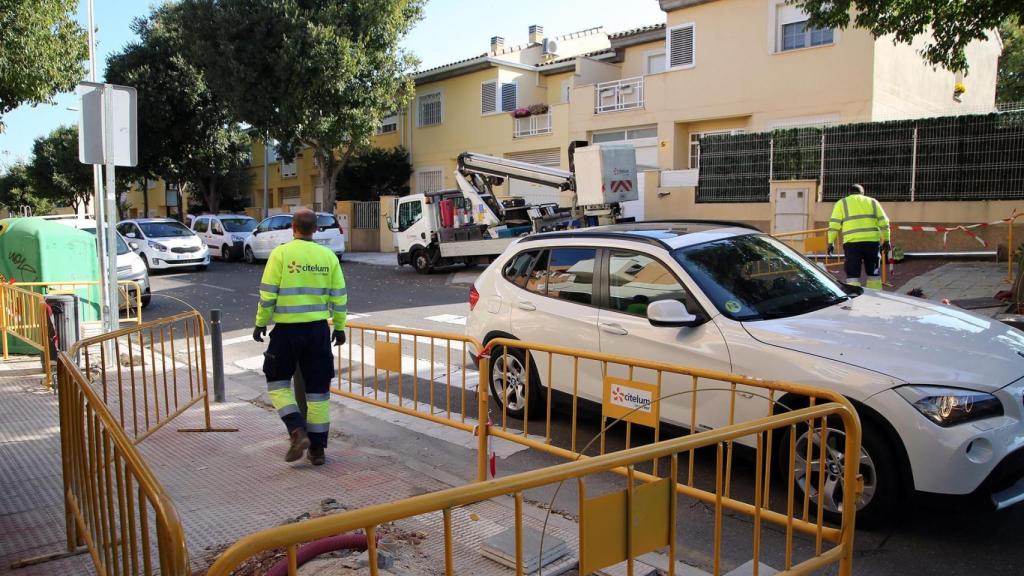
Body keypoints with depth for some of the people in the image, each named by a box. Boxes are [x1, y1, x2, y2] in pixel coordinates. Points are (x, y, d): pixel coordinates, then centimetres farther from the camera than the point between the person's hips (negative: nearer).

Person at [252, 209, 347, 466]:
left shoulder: (281, 254, -7)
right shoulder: (328, 256, 2)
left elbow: (268, 295, -8)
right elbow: (339, 297, 4)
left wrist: (260, 323, 4)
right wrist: (339, 327, 14)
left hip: (287, 329, -3)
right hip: (318, 329, 3)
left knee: (278, 383, 14)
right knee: (318, 389, 9)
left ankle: (298, 432, -3)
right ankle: (317, 448, 15)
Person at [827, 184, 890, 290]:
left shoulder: (842, 203, 11)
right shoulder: (873, 202, 18)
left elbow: (834, 224, 0)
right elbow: (883, 222, 11)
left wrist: (831, 242, 2)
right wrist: (886, 240, 13)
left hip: (852, 242, -2)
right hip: (872, 241, 3)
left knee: (853, 275, -3)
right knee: (873, 273, 14)